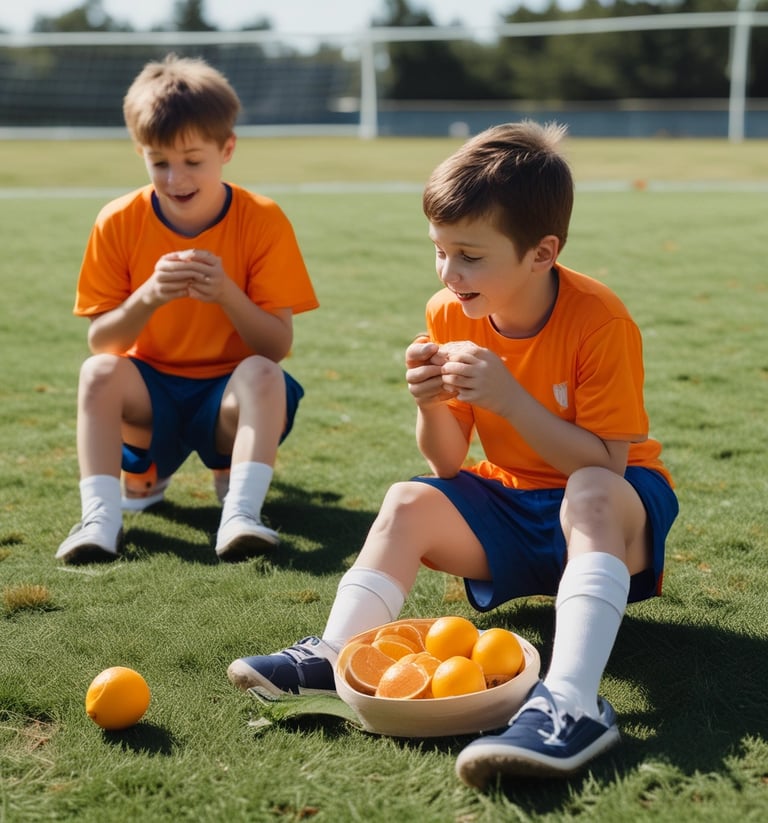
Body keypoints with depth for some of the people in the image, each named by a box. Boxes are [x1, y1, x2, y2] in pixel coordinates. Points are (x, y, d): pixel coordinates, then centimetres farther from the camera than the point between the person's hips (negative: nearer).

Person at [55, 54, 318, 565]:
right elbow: (99, 341, -8)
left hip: (228, 394, -1)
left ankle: (240, 512, -36)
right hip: (152, 394, 1)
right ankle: (101, 517, -28)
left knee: (263, 375, -34)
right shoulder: (119, 223, -6)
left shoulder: (263, 222, -10)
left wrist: (227, 293, -31)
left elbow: (278, 346, -13)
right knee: (99, 372, -30)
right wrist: (148, 297, -27)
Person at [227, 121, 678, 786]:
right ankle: (332, 655, -21)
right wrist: (431, 405, -23)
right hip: (509, 505, 6)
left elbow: (602, 465, -25)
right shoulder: (450, 315, -6)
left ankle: (571, 702, -54)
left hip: (616, 509, -6)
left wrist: (507, 396, -34)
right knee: (409, 502, -15)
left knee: (589, 496, -38)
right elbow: (448, 465, -1)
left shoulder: (599, 320, -21)